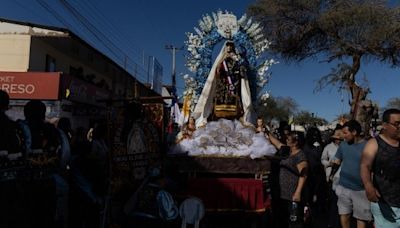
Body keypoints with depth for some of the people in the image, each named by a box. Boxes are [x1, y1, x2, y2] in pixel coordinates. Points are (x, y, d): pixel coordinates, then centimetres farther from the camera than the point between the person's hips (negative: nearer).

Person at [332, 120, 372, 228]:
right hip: (343, 187, 4)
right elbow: (337, 162, 10)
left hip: (360, 189, -4)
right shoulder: (343, 144, 1)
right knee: (344, 214, 15)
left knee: (361, 218, 9)